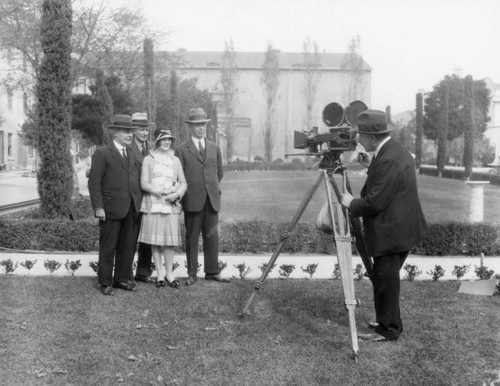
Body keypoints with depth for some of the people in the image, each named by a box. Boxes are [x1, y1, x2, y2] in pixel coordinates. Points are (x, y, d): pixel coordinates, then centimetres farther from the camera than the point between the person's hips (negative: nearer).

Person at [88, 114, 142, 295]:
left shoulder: (132, 155, 16)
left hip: (132, 210, 6)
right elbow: (94, 182, -8)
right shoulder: (102, 153, -4)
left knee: (128, 247, 10)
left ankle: (122, 279, 22)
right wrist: (98, 207, -14)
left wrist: (139, 204, 7)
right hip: (111, 209, -6)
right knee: (108, 248, 3)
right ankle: (106, 283, 13)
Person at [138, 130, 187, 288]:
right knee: (155, 240, 0)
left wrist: (177, 194, -8)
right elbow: (144, 184, -2)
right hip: (153, 204, -2)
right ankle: (160, 274, 9)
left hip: (171, 204, 2)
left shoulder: (175, 160, 13)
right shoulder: (148, 159, 5)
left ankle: (169, 273, 9)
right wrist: (161, 192, -14)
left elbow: (183, 183, 12)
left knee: (170, 239, -1)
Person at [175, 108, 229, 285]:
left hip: (212, 199, 3)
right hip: (192, 200, -3)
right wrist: (181, 196, -4)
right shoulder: (182, 150, 1)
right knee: (192, 237, 3)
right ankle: (192, 274, 10)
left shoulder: (214, 148, 14)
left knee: (212, 236, 6)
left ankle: (212, 272, 14)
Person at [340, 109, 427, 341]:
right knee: (384, 278, 19)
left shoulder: (388, 160, -23)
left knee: (385, 280, 1)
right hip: (398, 230, 11)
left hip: (392, 233, -11)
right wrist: (370, 166, 12)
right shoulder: (395, 150, 10)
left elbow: (375, 202, -24)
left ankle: (388, 329, 13)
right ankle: (387, 321, 31)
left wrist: (351, 203, -8)